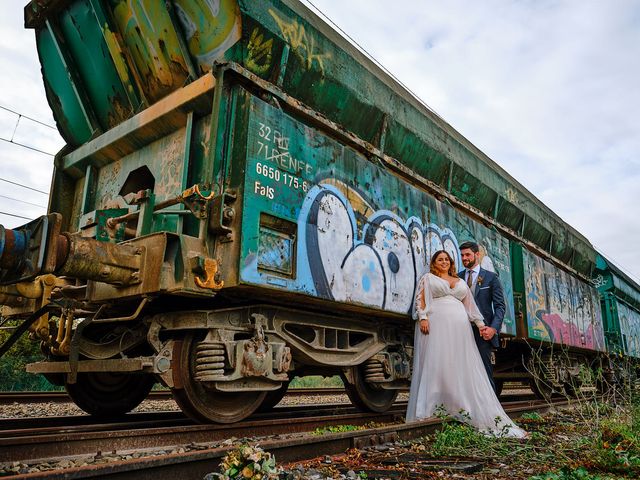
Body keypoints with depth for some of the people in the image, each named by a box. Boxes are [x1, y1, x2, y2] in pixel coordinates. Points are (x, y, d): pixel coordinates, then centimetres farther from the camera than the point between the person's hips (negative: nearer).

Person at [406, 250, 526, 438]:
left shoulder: (460, 281, 24)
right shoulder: (428, 278, 12)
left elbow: (470, 305, 20)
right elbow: (420, 299, 2)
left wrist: (481, 324, 11)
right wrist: (422, 318, -14)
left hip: (458, 327, 4)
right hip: (436, 325, -4)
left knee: (464, 367, 1)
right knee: (435, 366, -7)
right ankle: (427, 412, -5)